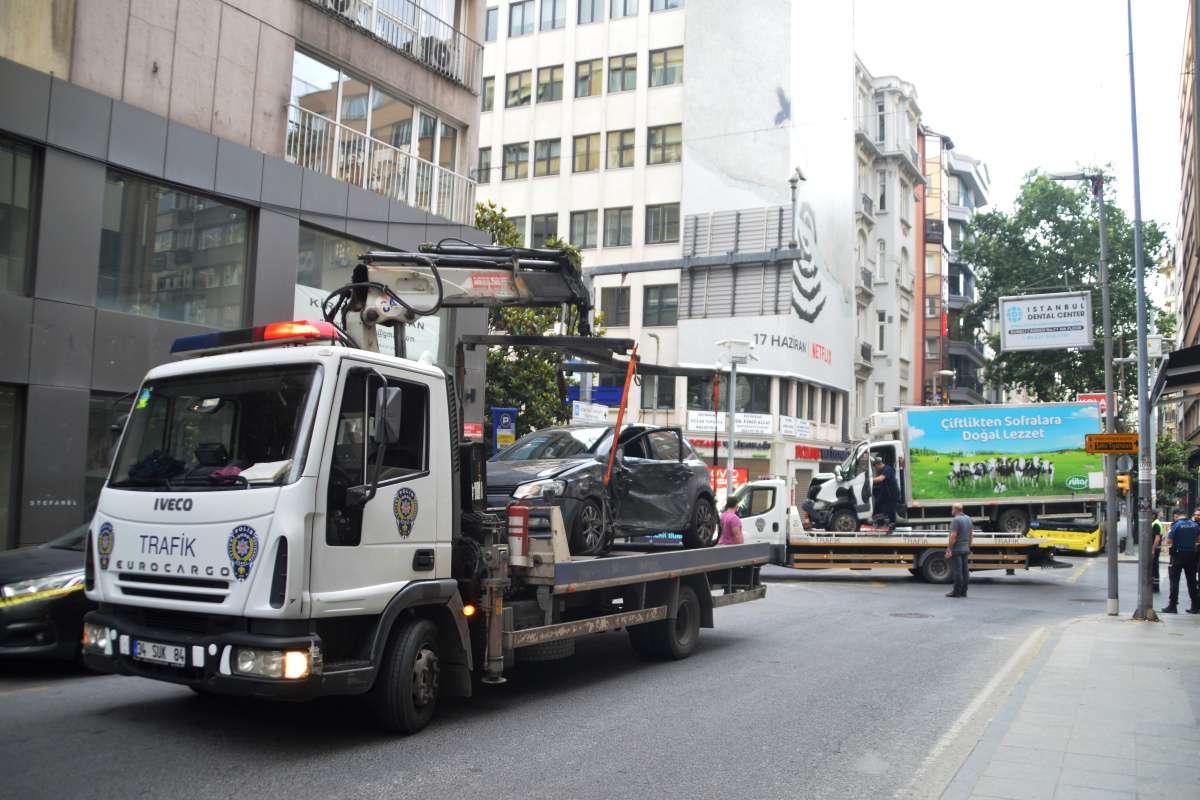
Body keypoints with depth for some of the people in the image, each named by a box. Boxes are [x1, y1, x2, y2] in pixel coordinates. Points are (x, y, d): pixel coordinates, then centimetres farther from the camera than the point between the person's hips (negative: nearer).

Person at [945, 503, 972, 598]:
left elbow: (953, 536, -21)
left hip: (956, 550, -8)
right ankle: (963, 592, 13)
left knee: (957, 571, -5)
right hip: (965, 549, 8)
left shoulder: (956, 520, -15)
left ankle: (957, 592, -3)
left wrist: (949, 549, -19)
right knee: (965, 571, 9)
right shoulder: (968, 519, 12)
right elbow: (971, 534, 18)